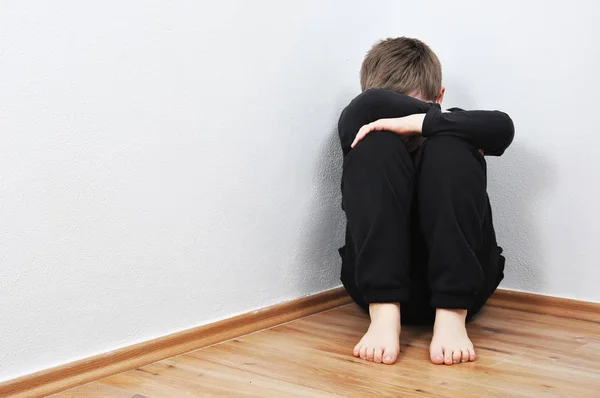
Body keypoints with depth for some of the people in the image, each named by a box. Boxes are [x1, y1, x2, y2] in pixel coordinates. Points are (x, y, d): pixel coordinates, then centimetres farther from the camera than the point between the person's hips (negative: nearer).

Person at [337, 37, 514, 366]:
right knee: (378, 142, -17)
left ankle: (452, 315, -30)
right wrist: (437, 118, -6)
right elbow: (371, 104, -13)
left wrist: (420, 122, -17)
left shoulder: (448, 133, 13)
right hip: (377, 283, 0)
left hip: (459, 284, 0)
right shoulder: (370, 130, 12)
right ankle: (383, 314, -31)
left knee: (450, 144, -17)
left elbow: (502, 127, -10)